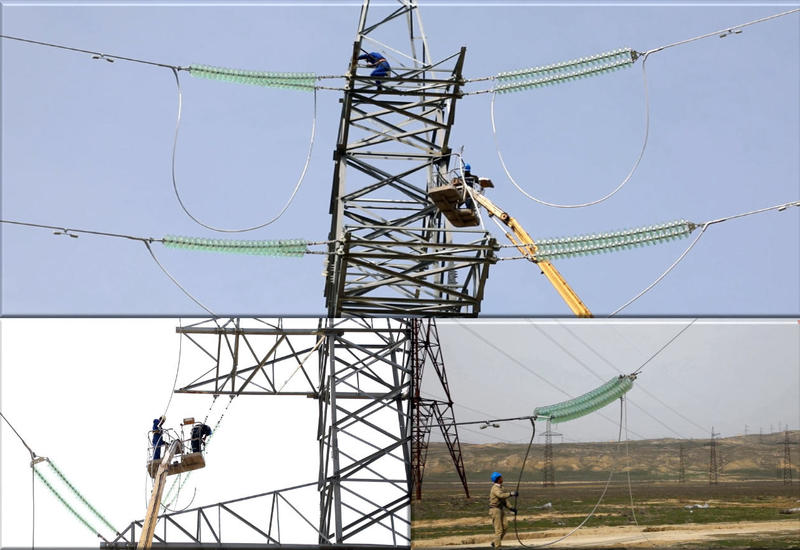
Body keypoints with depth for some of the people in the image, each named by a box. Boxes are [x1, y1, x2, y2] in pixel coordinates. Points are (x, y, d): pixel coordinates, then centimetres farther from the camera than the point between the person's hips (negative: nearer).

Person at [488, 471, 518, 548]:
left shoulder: (500, 488, 17)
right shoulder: (495, 488, -14)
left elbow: (504, 499, 19)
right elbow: (501, 495, -33)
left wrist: (510, 508, 10)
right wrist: (511, 493, -41)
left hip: (501, 509, 9)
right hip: (495, 510, -9)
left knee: (504, 528, 6)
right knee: (499, 529, -8)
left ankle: (495, 542, 18)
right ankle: (497, 546, -3)